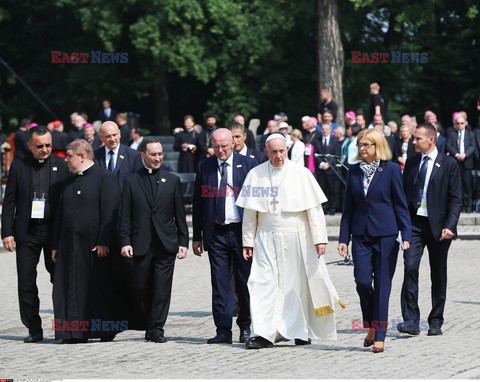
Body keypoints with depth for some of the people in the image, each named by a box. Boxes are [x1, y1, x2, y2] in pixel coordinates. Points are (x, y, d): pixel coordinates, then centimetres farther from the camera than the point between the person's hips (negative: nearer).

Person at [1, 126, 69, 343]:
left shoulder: (61, 165, 3)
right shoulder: (18, 166, 5)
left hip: (54, 229, -1)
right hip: (26, 231, 1)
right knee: (26, 282, 2)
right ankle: (34, 329, 8)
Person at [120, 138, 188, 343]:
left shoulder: (172, 180, 9)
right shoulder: (132, 181, 6)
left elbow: (180, 214, 9)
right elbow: (125, 215, 3)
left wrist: (183, 241, 3)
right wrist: (125, 242, -6)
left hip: (166, 243, 0)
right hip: (141, 244, 0)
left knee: (162, 287, -4)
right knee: (142, 287, 4)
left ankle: (157, 328, -1)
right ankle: (151, 324, 20)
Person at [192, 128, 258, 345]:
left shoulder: (248, 165, 2)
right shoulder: (204, 168, 7)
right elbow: (198, 203, 9)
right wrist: (197, 237, 6)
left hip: (242, 231, -1)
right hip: (216, 233, 1)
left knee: (244, 282, 3)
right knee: (220, 284, 0)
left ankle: (245, 327, 18)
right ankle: (223, 330, 1)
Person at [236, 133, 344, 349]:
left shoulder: (301, 174, -2)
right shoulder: (256, 175, 2)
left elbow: (314, 209, -3)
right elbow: (249, 212, 7)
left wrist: (320, 239, -7)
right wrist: (248, 242, 5)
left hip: (296, 237, -1)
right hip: (267, 238, 1)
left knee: (298, 284, 5)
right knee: (262, 283, -8)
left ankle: (301, 331, 19)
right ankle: (263, 334, -9)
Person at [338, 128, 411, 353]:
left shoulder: (391, 170, -2)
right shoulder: (354, 171, 9)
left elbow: (401, 205, -2)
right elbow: (348, 207, 11)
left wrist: (406, 235, -9)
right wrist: (343, 238, 6)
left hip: (385, 235, -3)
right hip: (361, 235, 3)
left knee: (382, 285, -1)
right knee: (362, 281, -6)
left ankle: (379, 336, 4)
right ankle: (371, 325, 18)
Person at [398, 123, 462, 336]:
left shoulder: (449, 164, -3)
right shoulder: (411, 163, 9)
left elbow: (456, 199, -4)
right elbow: (405, 193, 14)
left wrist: (449, 226, -14)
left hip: (438, 226, -2)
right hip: (414, 223, 2)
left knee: (438, 275, 6)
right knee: (410, 267, -13)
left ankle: (436, 322, 17)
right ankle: (411, 321, -14)